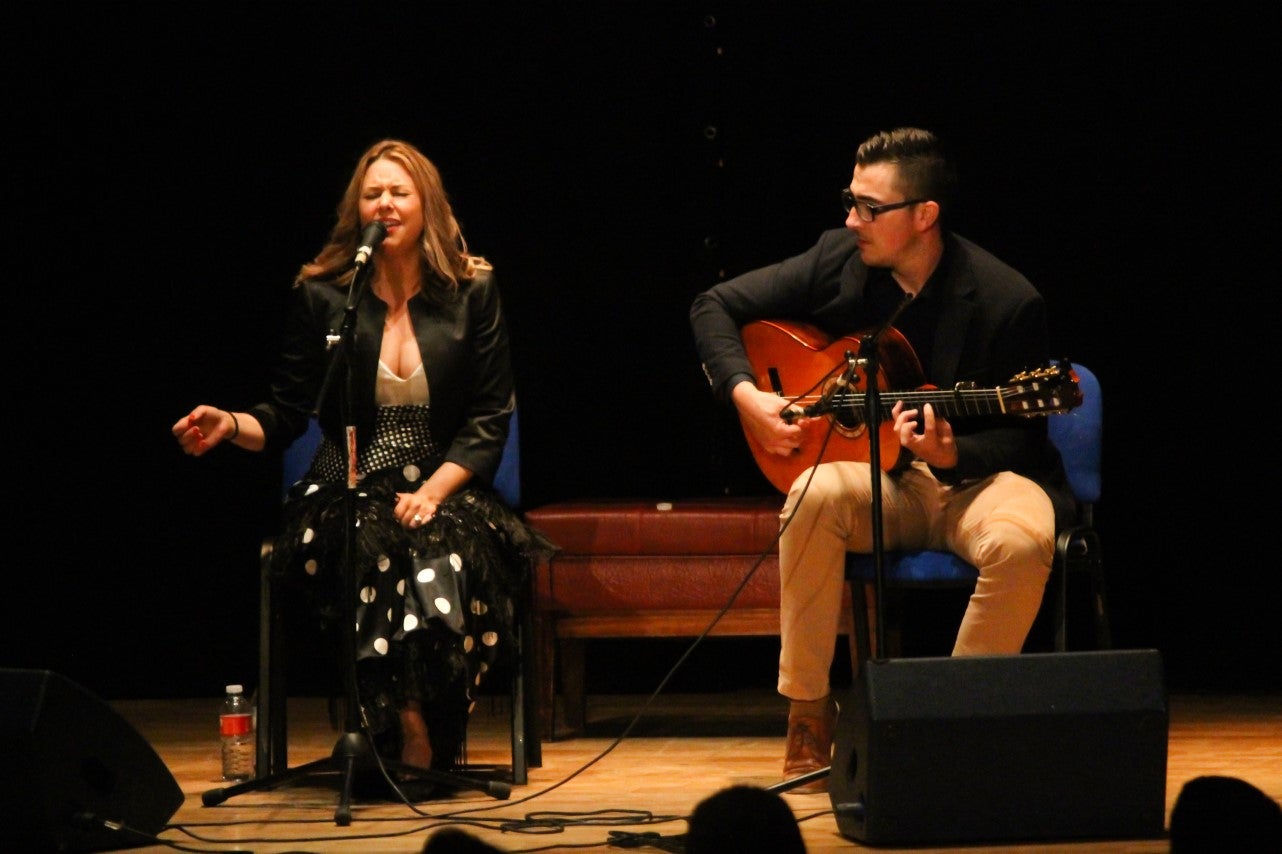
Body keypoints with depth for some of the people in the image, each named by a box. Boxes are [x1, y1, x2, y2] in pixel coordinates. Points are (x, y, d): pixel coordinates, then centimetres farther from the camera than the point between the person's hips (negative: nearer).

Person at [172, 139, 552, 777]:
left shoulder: (472, 292, 8)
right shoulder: (320, 295, 8)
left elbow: (490, 418, 5)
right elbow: (286, 414, 9)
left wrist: (433, 492, -10)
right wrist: (232, 426, -14)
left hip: (447, 490, 0)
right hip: (348, 492, 0)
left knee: (448, 552, -35)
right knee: (375, 555, -35)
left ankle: (425, 746, -24)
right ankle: (409, 742, -28)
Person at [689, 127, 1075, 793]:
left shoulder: (1007, 302, -15)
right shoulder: (838, 261, -3)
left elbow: (1017, 437, -10)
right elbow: (715, 307, 5)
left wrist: (949, 454, -30)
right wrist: (746, 395, -10)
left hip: (974, 477, -3)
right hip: (880, 478, 3)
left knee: (1023, 540, -37)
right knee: (816, 493, -32)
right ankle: (808, 717, -22)